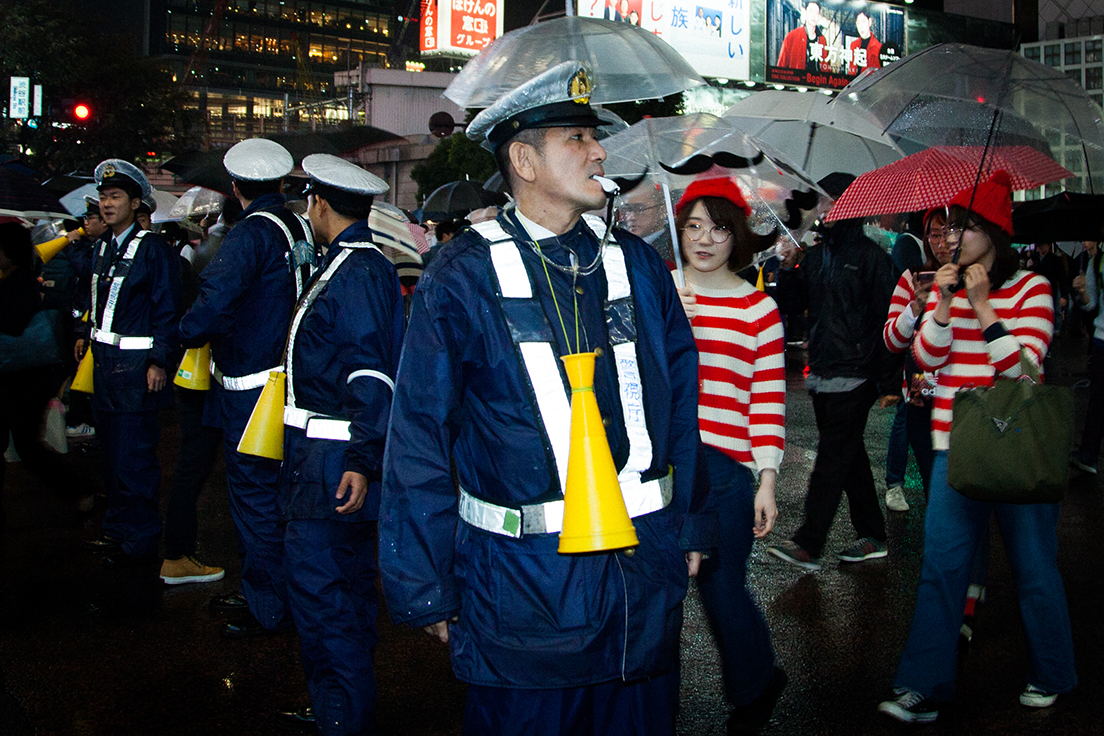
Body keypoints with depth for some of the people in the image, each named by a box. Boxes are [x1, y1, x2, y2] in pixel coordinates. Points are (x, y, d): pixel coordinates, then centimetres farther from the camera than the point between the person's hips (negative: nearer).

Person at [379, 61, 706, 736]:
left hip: (646, 571, 5)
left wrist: (690, 526, 12)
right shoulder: (463, 279, -8)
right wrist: (426, 588, -5)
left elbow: (681, 400, 12)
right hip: (524, 577, -4)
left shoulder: (638, 265, 6)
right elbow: (419, 441, -6)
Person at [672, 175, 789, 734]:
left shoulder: (758, 308, 4)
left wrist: (767, 482, -4)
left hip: (724, 466, -2)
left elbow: (769, 400, 2)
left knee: (721, 586, 2)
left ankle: (756, 685, 30)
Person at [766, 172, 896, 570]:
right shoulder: (815, 255, 15)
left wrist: (889, 380, -10)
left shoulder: (870, 256, -5)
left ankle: (808, 545, -7)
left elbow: (885, 319, -7)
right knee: (850, 455, 12)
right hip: (822, 373, 7)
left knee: (833, 457, -7)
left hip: (853, 375, -7)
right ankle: (872, 537, 22)